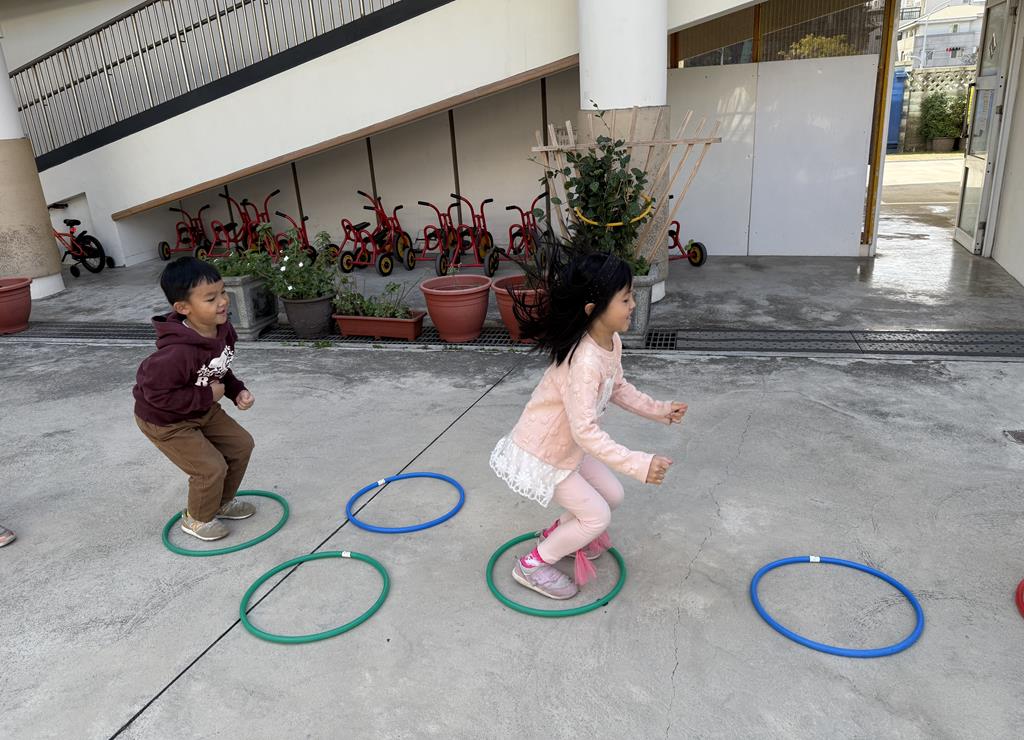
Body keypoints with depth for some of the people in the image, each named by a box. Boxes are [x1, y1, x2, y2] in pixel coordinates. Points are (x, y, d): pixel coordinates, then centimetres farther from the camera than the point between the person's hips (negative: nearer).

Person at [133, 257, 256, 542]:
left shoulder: (222, 329, -12)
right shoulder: (179, 352, -40)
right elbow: (156, 393, -34)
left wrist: (237, 390, -9)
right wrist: (208, 397, -28)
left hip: (203, 409, 8)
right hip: (165, 420, -8)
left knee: (241, 444, 10)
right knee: (211, 467, -8)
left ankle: (223, 501, 34)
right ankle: (197, 519, 23)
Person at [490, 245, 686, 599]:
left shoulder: (612, 342, -6)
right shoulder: (584, 362, -36)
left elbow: (618, 388, 12)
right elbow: (585, 431, -35)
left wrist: (658, 409, 5)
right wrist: (638, 464, -36)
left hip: (567, 447, 9)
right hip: (539, 455, -9)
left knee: (612, 495, 15)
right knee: (597, 516, -1)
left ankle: (560, 534, 37)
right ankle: (534, 564, 15)